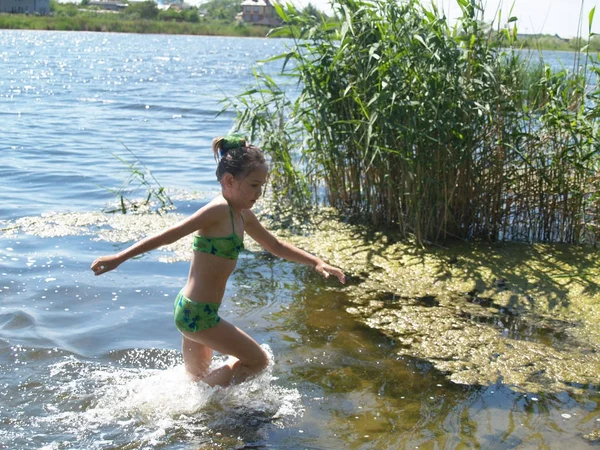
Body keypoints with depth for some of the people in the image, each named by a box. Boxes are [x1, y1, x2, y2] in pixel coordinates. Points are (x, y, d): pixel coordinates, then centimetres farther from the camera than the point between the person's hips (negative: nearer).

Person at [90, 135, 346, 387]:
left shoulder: (243, 216, 11)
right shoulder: (219, 210, -17)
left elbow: (276, 247, 23)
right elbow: (170, 235, -23)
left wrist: (316, 263, 18)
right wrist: (120, 258, -26)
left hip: (193, 312, 9)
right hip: (197, 313, -9)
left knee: (197, 380, 21)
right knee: (258, 360, 3)